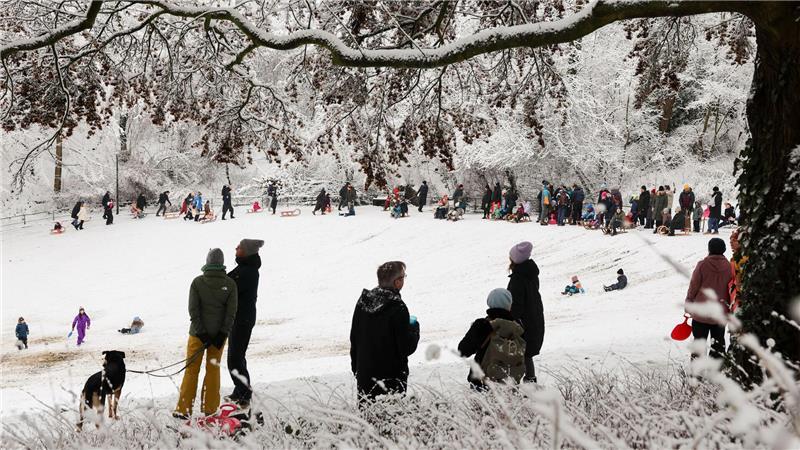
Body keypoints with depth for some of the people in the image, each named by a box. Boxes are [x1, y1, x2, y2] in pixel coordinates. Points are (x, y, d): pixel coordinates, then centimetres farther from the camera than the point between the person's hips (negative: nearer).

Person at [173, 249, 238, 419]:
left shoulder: (198, 282, -7)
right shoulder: (230, 284, -3)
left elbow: (193, 309, -10)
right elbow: (231, 312, -8)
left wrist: (201, 332, -9)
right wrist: (223, 333, -8)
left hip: (198, 333, -1)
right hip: (219, 333, 1)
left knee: (191, 370, 7)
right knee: (213, 370, 13)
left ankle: (183, 409, 6)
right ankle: (210, 409, 15)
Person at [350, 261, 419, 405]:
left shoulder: (363, 302, 1)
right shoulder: (397, 309, -19)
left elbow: (354, 338, 10)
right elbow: (407, 348, -15)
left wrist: (356, 367, 21)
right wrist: (415, 329, 3)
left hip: (364, 373, 6)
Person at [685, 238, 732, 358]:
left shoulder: (702, 265, -13)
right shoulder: (728, 266, -5)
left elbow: (693, 287, -8)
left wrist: (688, 306, 5)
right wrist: (729, 309, 16)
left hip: (701, 312, -2)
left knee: (699, 339, 8)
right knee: (718, 341, 14)